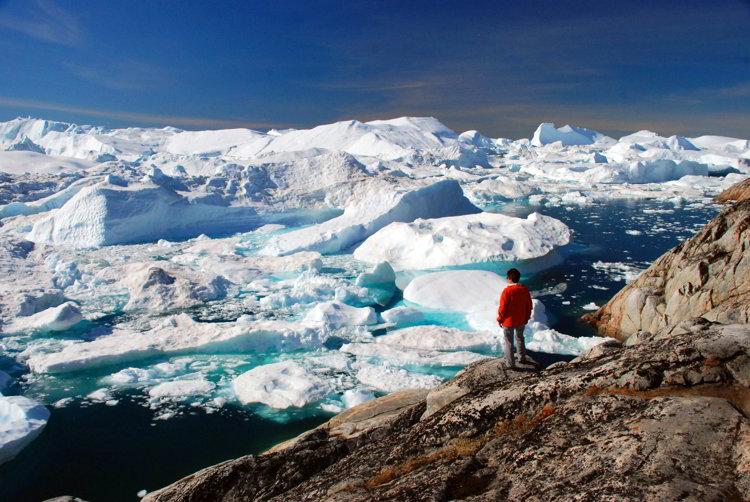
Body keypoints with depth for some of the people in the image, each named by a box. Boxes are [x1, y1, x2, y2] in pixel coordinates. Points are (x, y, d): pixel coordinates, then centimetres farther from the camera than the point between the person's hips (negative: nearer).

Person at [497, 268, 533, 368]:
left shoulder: (507, 291, -23)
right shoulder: (525, 290, -6)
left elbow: (502, 308, -17)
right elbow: (529, 306, 4)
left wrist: (500, 319, -3)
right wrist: (526, 317, 18)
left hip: (508, 321, -5)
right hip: (521, 320, 5)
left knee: (508, 342, 8)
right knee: (520, 338, 26)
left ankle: (511, 364, 12)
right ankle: (523, 358, 37)